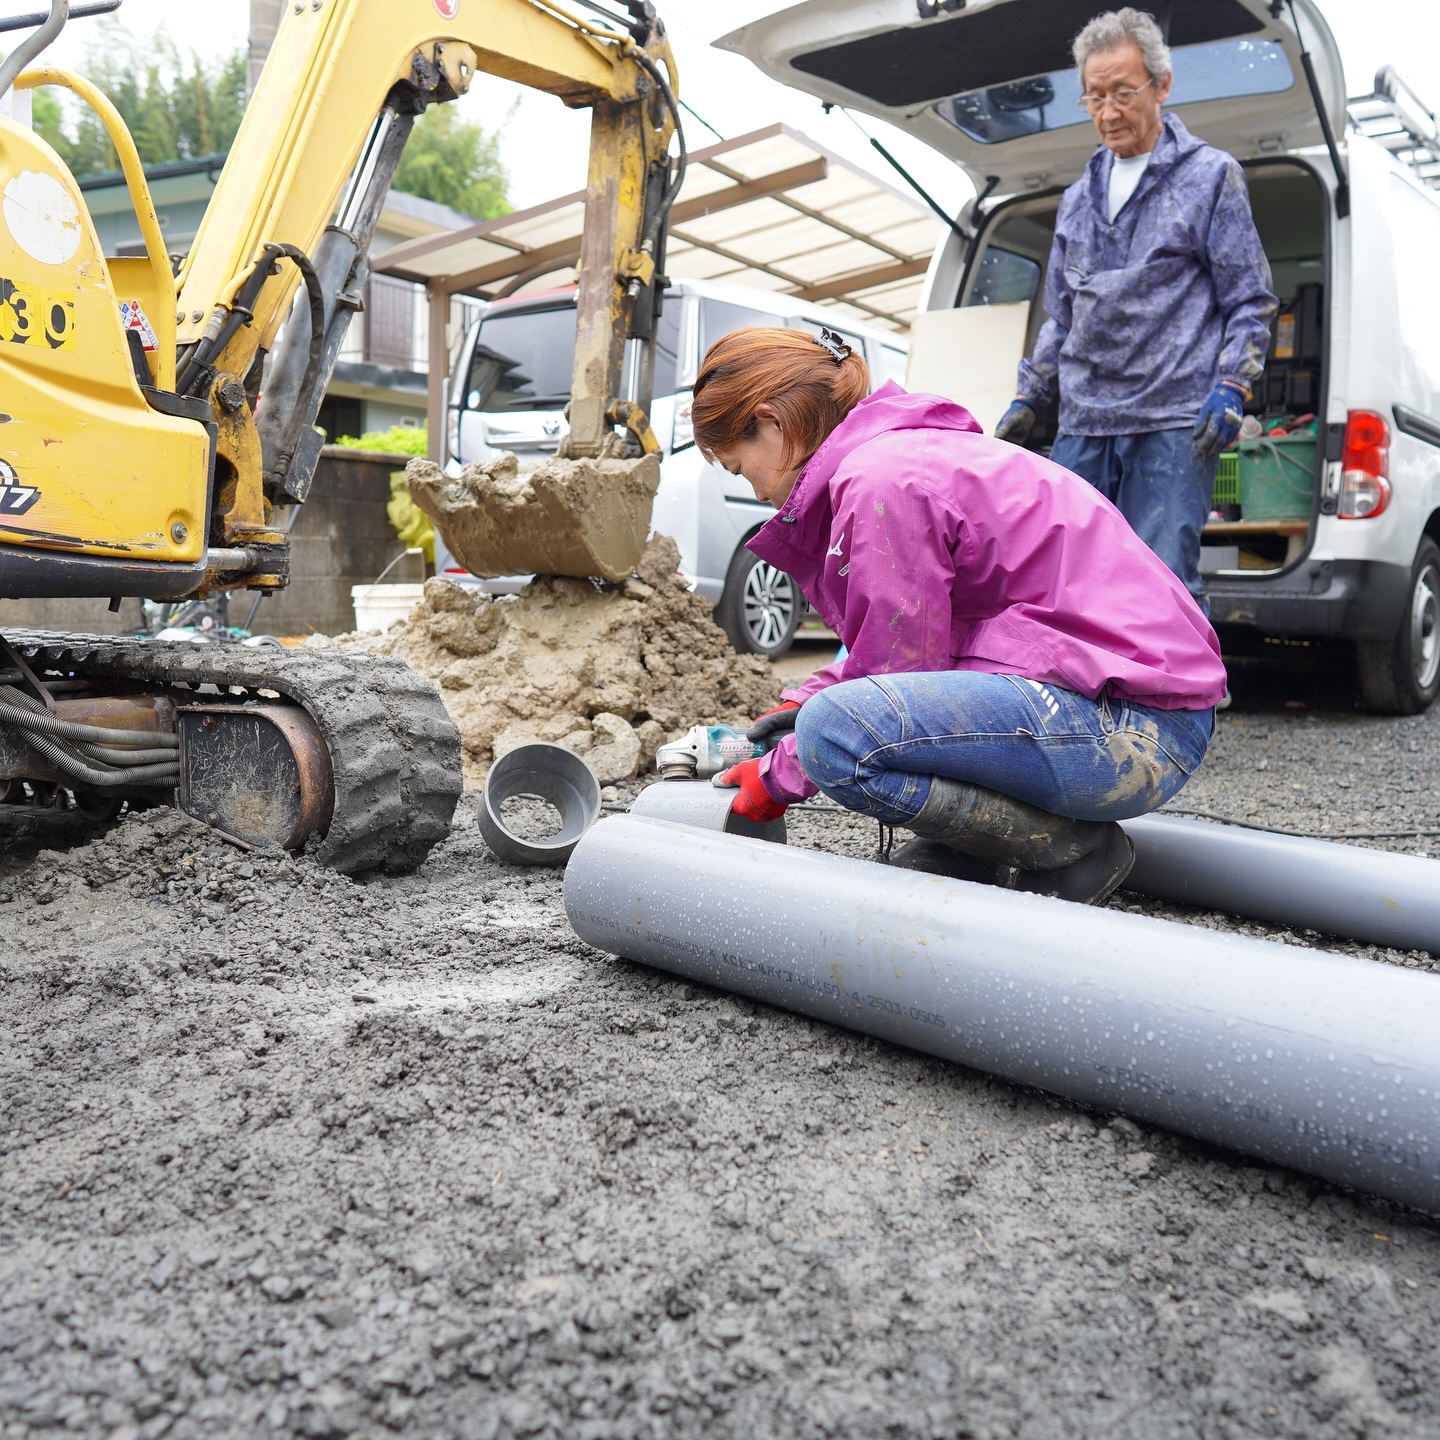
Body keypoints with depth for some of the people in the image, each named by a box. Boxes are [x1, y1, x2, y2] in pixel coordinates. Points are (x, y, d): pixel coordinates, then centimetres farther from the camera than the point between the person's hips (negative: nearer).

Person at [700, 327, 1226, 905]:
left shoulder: (882, 480, -16)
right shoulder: (900, 450, 16)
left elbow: (898, 666, -13)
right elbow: (901, 643, 24)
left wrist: (780, 776, -1)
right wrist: (806, 702, 14)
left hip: (1135, 729, -11)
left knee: (834, 732, -27)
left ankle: (1074, 848, -9)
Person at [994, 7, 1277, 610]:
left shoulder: (1210, 177, 6)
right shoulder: (1078, 198, 21)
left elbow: (1251, 302, 3)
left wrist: (1229, 391, -11)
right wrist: (1027, 400, 17)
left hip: (1173, 423, -5)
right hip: (1082, 425, 5)